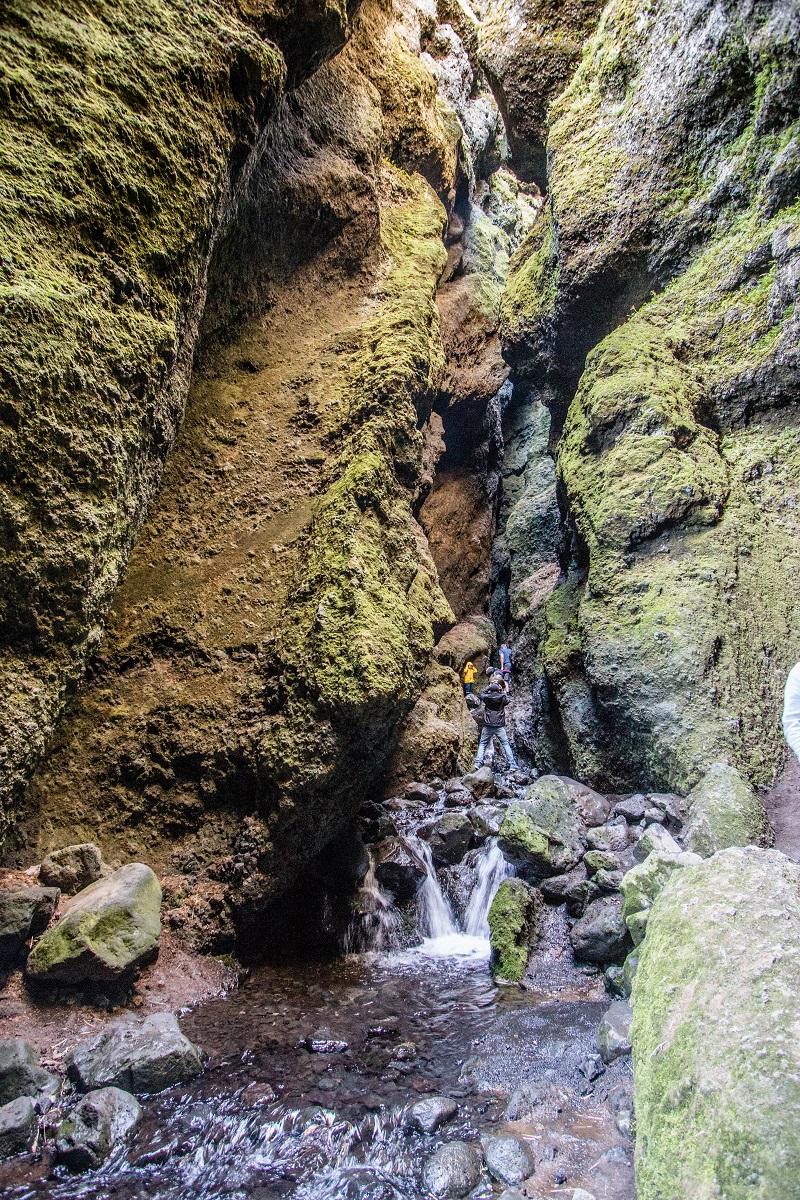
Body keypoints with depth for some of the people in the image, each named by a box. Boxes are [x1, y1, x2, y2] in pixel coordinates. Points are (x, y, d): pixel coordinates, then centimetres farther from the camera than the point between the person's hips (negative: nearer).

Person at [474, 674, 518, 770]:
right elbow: (507, 699, 21)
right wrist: (503, 691, 29)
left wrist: (489, 687, 23)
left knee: (482, 744, 11)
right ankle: (512, 765, 3)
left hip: (487, 726, 0)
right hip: (499, 726, 0)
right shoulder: (502, 697, -3)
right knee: (506, 744, 9)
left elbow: (482, 694, 22)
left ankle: (478, 763, -2)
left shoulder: (486, 697, -2)